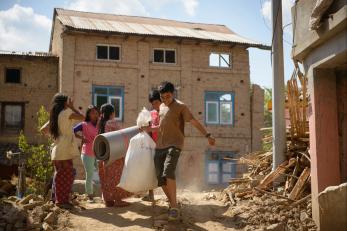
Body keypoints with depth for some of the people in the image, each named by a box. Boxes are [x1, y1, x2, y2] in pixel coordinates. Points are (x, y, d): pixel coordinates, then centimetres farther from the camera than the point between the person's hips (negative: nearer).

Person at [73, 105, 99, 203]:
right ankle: (90, 196, 15)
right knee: (89, 176, 4)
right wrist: (81, 137, -12)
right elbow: (72, 131, -8)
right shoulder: (84, 125, -3)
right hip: (87, 154, -3)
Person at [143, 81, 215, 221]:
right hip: (160, 146, 7)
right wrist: (149, 129, 18)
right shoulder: (161, 107, 19)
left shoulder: (180, 107, -1)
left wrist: (207, 136, -17)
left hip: (174, 145, -7)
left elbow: (194, 122, -8)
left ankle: (175, 207, -25)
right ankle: (172, 204, 20)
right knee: (160, 178, 1)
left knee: (168, 172, -27)